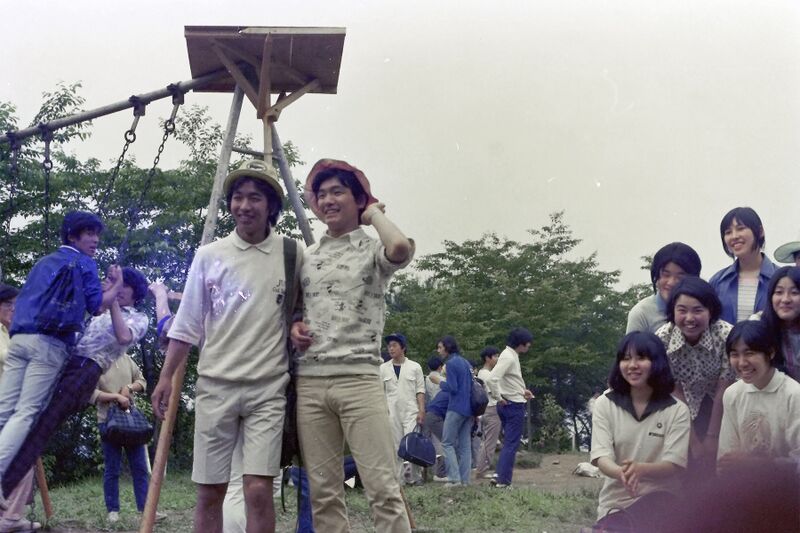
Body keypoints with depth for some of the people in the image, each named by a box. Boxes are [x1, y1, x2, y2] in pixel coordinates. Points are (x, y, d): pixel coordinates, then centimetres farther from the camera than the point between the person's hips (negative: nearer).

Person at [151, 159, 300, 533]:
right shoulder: (209, 255, 5)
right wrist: (166, 376, 5)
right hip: (215, 386, 2)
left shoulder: (291, 254, 2)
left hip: (268, 388, -1)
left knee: (258, 489, -11)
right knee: (209, 491, 6)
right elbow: (187, 324, 9)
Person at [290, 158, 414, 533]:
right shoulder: (306, 257, 15)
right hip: (309, 382, 5)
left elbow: (401, 248, -24)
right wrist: (293, 327, 2)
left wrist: (374, 213, -4)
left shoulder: (373, 251, 1)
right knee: (323, 492, 5)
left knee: (382, 488, -8)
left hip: (359, 379, -4)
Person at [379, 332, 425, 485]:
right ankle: (398, 480, 8)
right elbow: (380, 392, 10)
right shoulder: (383, 368, 9)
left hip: (411, 412, -2)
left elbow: (420, 391, 3)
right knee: (395, 447, 3)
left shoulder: (415, 367, 5)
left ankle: (415, 477, 1)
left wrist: (421, 411, -6)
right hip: (391, 414, 2)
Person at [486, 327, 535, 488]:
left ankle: (499, 475, 19)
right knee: (511, 445, -3)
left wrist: (522, 391, 13)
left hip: (509, 405, 10)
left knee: (509, 443, 17)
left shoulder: (511, 355, 11)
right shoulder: (508, 357, -19)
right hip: (514, 405, -10)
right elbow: (492, 379, -30)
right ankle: (503, 481, 0)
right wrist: (499, 398, -19)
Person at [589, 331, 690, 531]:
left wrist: (640, 469, -33)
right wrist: (620, 472, -35)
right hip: (616, 504, 1)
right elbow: (601, 456, -10)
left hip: (659, 502, -1)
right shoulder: (604, 404, 0)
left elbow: (674, 464, -11)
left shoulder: (677, 410, -2)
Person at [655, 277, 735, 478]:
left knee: (718, 459, -7)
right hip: (685, 408, 1)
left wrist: (712, 437, -14)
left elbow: (722, 391, -20)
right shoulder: (662, 339, -24)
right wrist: (693, 439, -14)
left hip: (721, 409, -1)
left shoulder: (726, 335, -28)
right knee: (691, 460, -5)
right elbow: (675, 391, -15)